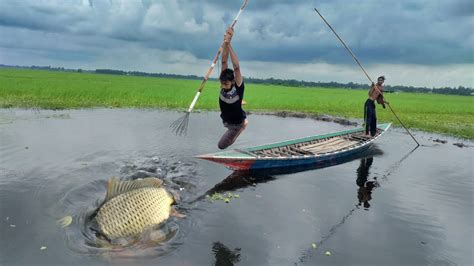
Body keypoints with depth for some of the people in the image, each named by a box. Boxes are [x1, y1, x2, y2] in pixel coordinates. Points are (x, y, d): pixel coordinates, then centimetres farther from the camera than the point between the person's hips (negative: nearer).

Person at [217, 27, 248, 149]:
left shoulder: (238, 86, -30)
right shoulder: (224, 82, -18)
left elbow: (236, 67, -44)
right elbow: (224, 61, -26)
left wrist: (229, 44, -48)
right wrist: (225, 43, -40)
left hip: (236, 123, -6)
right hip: (226, 120, 6)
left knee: (221, 145, 6)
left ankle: (242, 126, 21)